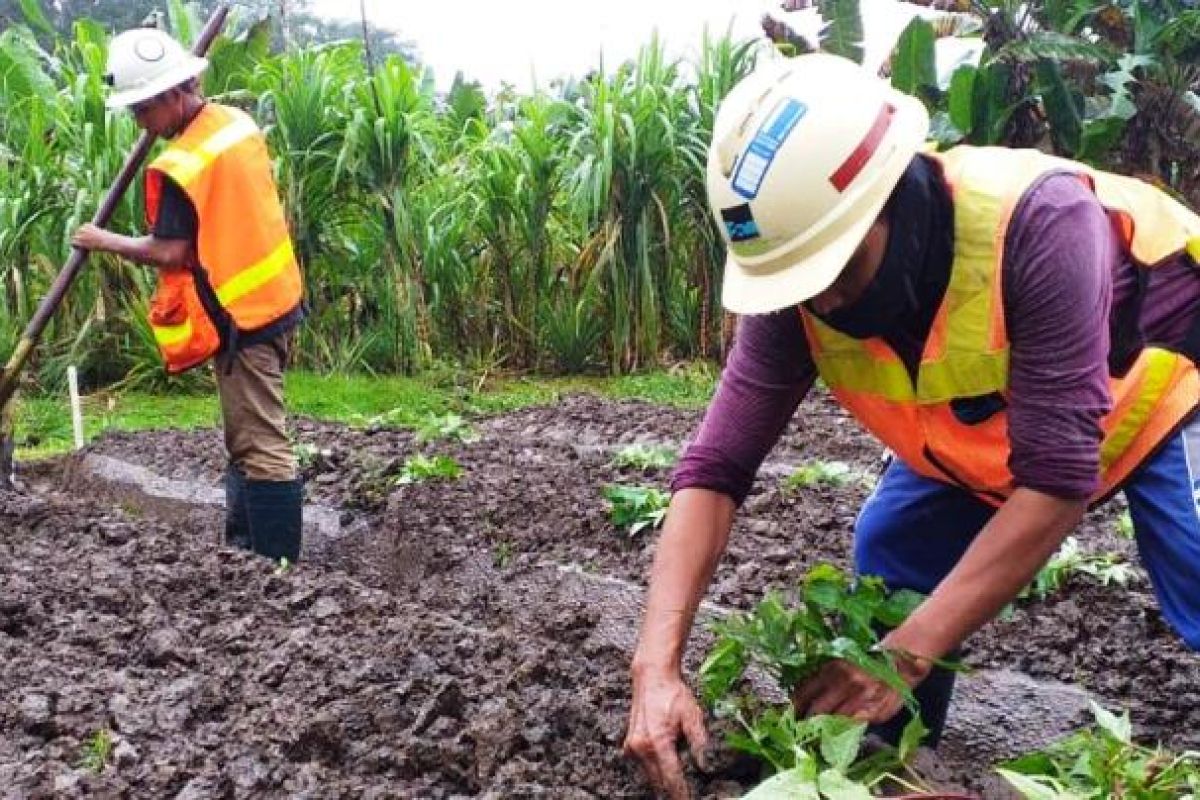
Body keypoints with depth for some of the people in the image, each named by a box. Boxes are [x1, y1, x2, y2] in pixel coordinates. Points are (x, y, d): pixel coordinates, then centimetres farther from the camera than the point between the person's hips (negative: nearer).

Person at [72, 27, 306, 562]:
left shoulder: (180, 166, -20)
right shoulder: (237, 122, 5)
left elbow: (170, 252, -19)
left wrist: (105, 242, -4)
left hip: (240, 315, -9)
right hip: (275, 297, 9)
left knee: (260, 445, -5)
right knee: (250, 433, 18)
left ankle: (276, 565, 1)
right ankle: (246, 543, 29)